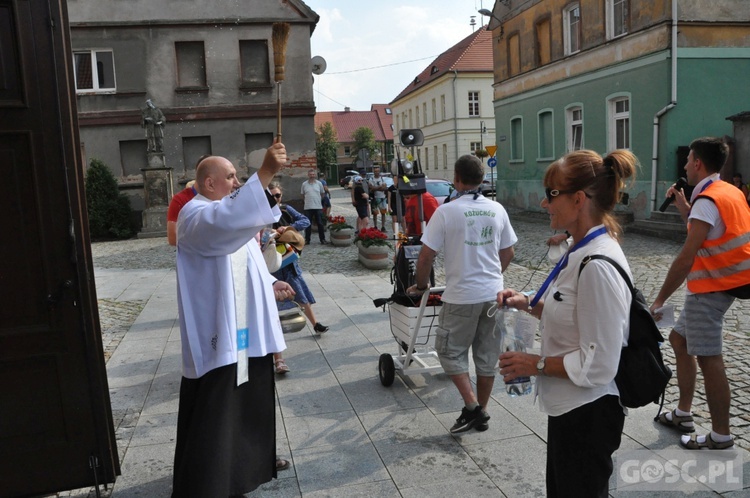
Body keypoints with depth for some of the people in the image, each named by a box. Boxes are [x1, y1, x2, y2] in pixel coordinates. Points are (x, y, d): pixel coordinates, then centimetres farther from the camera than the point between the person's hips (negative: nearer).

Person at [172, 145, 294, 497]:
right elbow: (229, 221, -38)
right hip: (216, 334, -10)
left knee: (250, 401, 21)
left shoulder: (229, 213, 18)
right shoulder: (195, 215, -14)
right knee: (214, 413, -1)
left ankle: (252, 461, 39)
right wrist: (265, 173, -44)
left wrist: (270, 284, 6)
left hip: (246, 330, 10)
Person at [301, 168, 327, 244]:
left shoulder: (319, 183, 3)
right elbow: (303, 195, 13)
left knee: (320, 224, 5)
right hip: (308, 207, 0)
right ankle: (307, 239, 12)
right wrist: (308, 200, 8)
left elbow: (322, 194, 14)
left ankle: (322, 239, 13)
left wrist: (318, 200, 10)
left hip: (318, 207, 0)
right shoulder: (304, 184, 2)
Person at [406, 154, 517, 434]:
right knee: (487, 355, 14)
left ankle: (472, 407, 5)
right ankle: (481, 414, 26)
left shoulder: (446, 212, -12)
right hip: (494, 294, 5)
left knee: (450, 351, 12)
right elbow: (508, 252, 12)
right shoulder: (497, 210, 3)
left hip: (462, 296, -5)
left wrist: (421, 284, 7)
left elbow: (426, 256, -10)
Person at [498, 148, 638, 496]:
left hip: (588, 413, -9)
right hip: (569, 406, 9)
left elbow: (598, 365, -26)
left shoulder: (598, 266, -27)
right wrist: (529, 305, 1)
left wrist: (536, 364, -16)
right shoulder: (583, 251, 3)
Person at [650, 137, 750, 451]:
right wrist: (683, 205, 13)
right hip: (720, 282, 11)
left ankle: (721, 437, 5)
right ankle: (683, 413, 27)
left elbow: (686, 259, -24)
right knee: (679, 338, 18)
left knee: (709, 359, -5)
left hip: (711, 289, -11)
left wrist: (660, 300, -19)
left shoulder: (707, 200, -19)